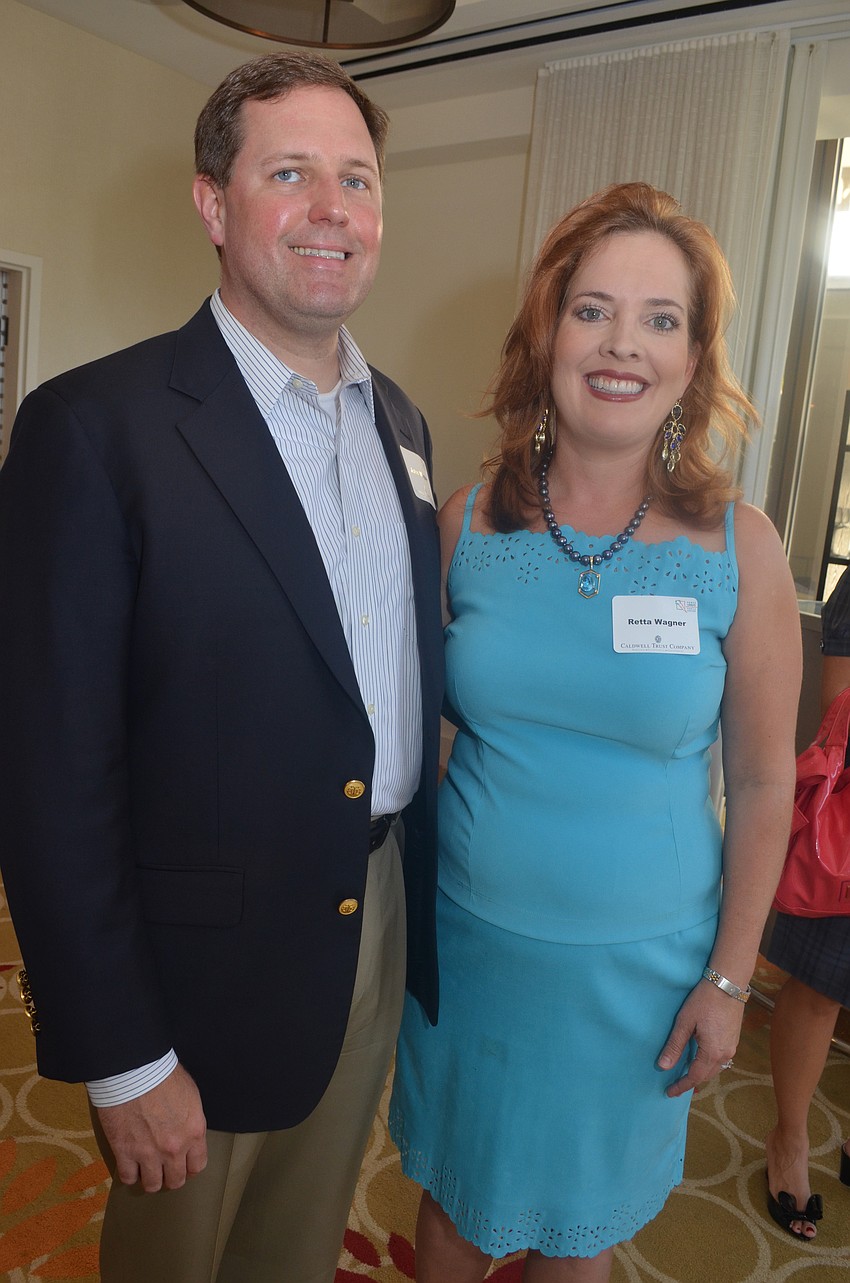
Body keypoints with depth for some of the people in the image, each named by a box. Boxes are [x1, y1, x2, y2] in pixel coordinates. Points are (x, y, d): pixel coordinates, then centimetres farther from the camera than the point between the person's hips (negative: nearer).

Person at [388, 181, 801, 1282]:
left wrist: (728, 979, -2)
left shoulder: (740, 549, -12)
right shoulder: (468, 524, -8)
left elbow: (763, 783, -5)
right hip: (465, 934, 1)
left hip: (635, 966, -1)